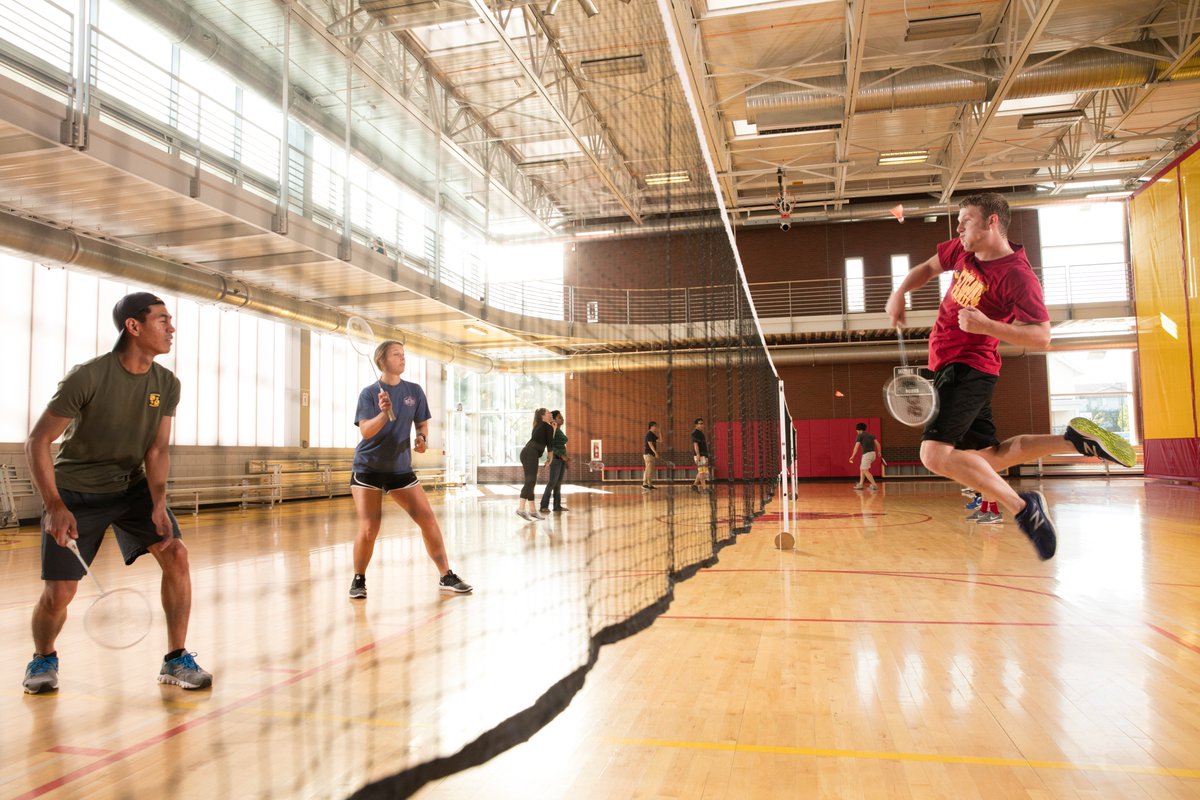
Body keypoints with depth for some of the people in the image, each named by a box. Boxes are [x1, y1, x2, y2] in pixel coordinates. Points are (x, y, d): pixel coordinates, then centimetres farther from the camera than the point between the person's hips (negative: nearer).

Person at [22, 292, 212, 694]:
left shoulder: (167, 384, -7)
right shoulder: (87, 378, -21)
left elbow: (157, 450, -7)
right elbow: (37, 442, -17)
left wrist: (158, 503, -22)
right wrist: (55, 507, -26)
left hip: (132, 486, 4)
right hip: (75, 491, -3)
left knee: (176, 555, -14)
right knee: (59, 592, -5)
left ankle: (176, 660, -2)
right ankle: (43, 658, 29)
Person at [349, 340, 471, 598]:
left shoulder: (414, 391, 2)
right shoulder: (369, 393, -7)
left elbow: (422, 424, 12)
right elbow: (365, 432, -17)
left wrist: (422, 438, -10)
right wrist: (384, 413, -34)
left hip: (401, 468, 3)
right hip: (368, 468, -3)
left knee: (428, 520, -3)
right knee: (369, 528, -9)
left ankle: (446, 576, 8)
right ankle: (358, 580, 15)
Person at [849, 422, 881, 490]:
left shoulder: (859, 436, 0)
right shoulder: (871, 435, 19)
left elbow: (856, 447, -7)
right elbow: (877, 444, 9)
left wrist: (852, 456, -4)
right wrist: (879, 452, 17)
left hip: (867, 454, -8)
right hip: (873, 453, 8)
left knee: (866, 471, -5)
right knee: (862, 469, 20)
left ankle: (874, 485, -12)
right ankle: (860, 484, 20)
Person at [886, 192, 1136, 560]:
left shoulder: (1017, 276, -18)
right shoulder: (962, 250, 6)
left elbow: (1041, 336, -19)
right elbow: (927, 269, 22)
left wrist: (988, 325, -32)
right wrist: (899, 293, 4)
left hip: (965, 368, -9)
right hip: (949, 366, 9)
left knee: (935, 454, -24)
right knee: (989, 457, 15)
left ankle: (1022, 507, -15)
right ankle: (1073, 439, 21)